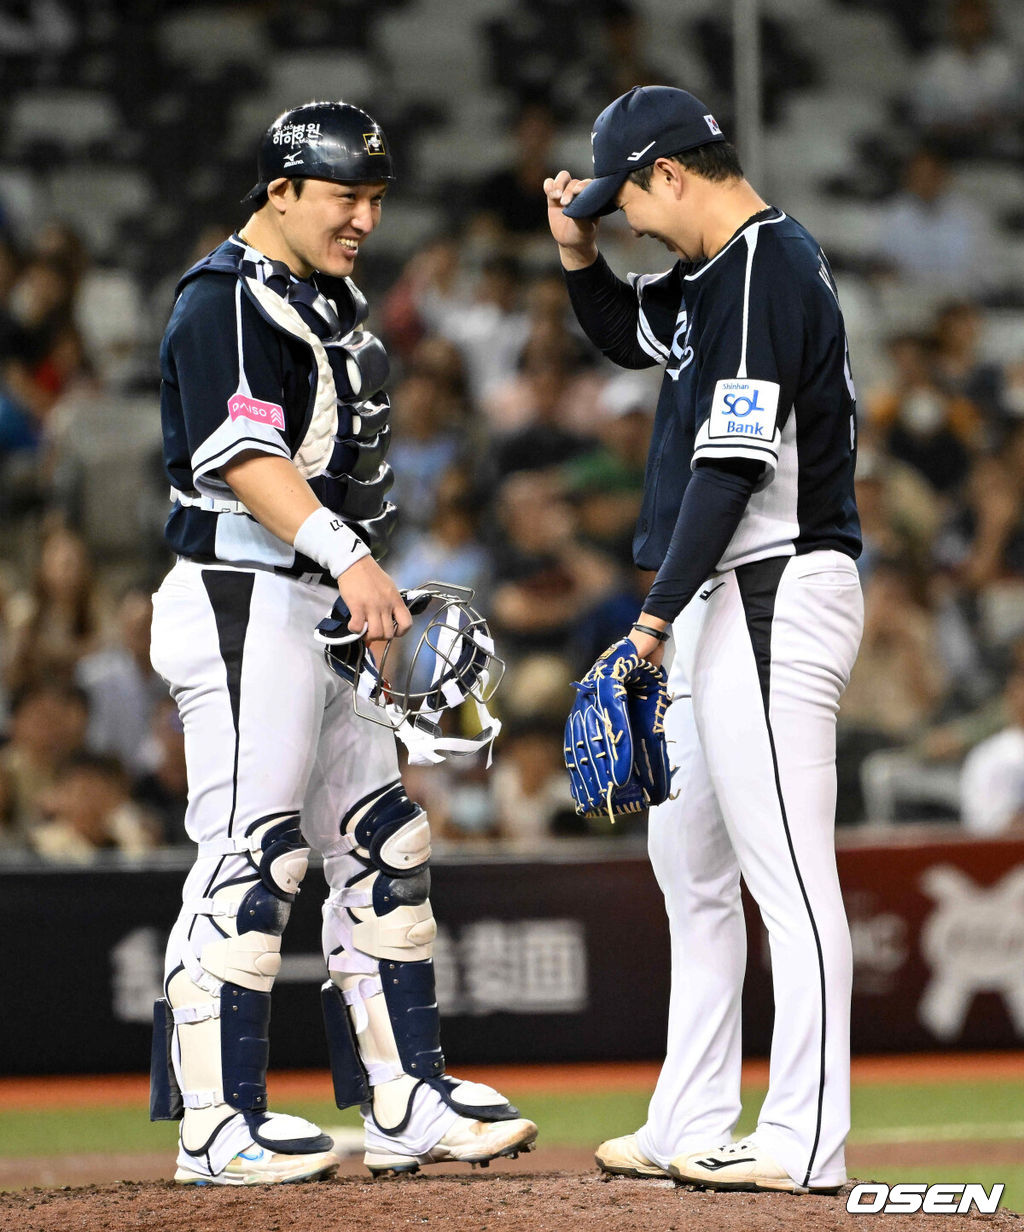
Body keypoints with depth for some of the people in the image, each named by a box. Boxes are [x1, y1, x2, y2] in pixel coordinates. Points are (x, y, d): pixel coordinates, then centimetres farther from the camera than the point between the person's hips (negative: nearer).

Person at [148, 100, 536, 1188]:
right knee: (251, 855, -11)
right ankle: (215, 1126, -9)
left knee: (382, 848, 10)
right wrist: (347, 556, -36)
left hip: (324, 609, 10)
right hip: (243, 602, -10)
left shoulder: (327, 302, 20)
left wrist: (374, 606, 20)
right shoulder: (226, 302, -11)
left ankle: (406, 1103, 14)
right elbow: (244, 456, -25)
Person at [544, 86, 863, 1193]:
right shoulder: (719, 270, 15)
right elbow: (627, 335, 33)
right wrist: (578, 256, 14)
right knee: (689, 863, 16)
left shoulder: (768, 271, -16)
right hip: (719, 605, 11)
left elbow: (733, 466, -21)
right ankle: (691, 1129, 22)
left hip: (774, 595, -11)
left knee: (789, 874, -11)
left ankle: (803, 1143, -12)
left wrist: (658, 610, -19)